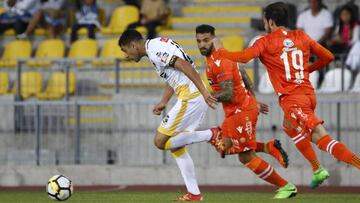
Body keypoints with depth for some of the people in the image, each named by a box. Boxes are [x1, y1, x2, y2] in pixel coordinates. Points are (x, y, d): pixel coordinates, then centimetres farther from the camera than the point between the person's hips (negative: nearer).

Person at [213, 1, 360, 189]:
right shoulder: (301, 37, 13)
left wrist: (220, 49, 4)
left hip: (292, 99, -8)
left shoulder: (266, 42, -3)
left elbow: (242, 57, -14)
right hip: (308, 94, 8)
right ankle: (317, 170, 28)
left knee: (321, 137, -15)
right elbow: (328, 56, 14)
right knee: (291, 128, 32)